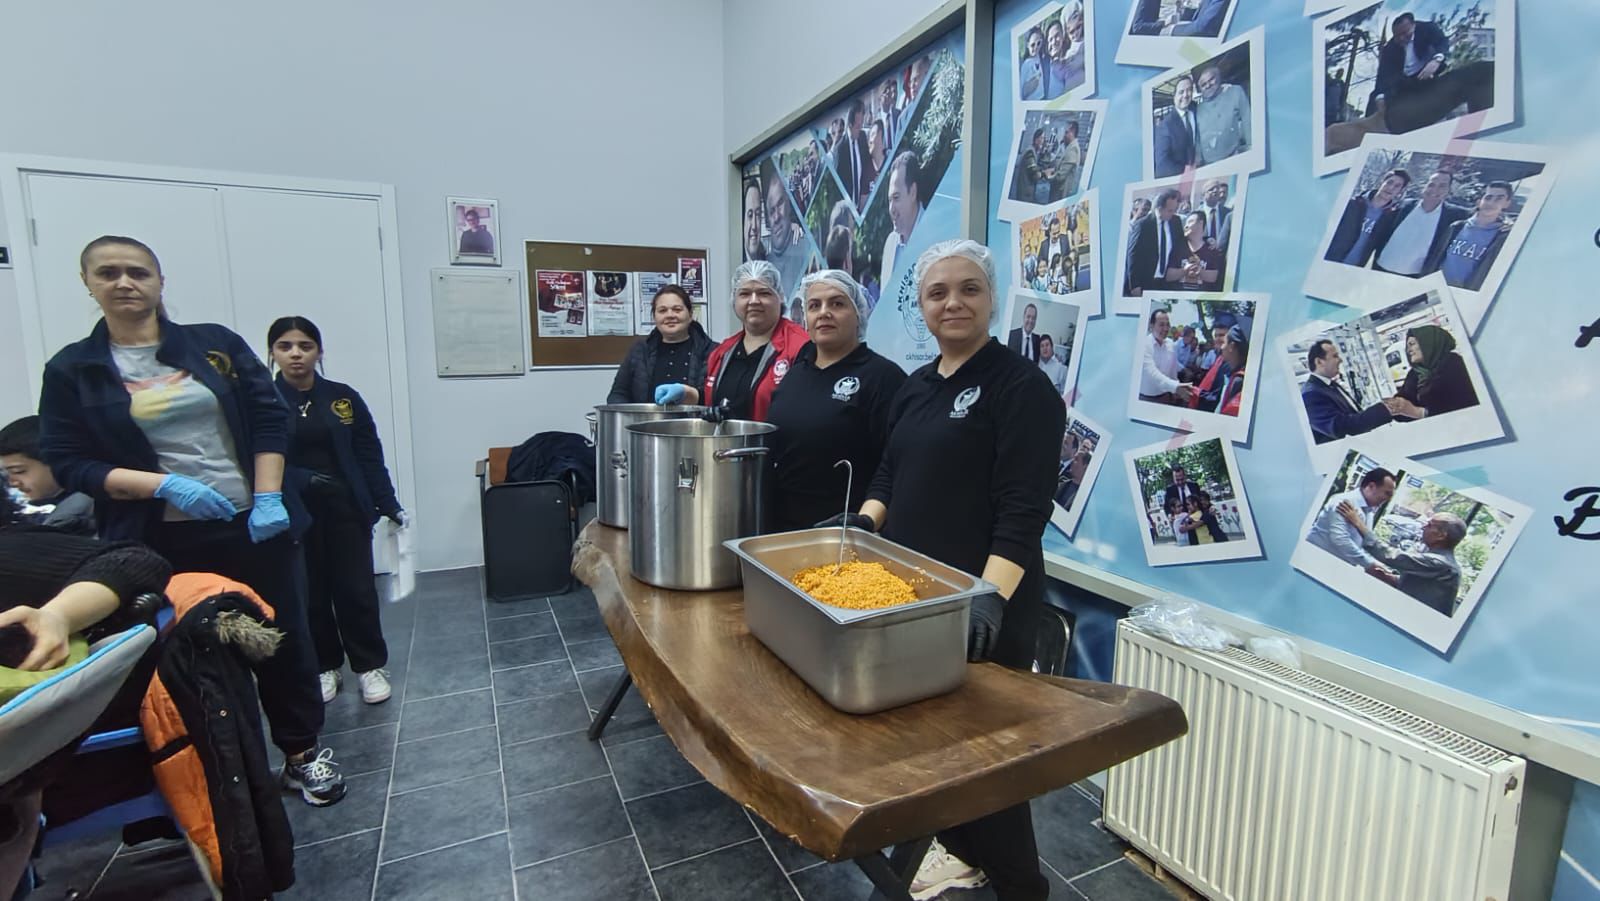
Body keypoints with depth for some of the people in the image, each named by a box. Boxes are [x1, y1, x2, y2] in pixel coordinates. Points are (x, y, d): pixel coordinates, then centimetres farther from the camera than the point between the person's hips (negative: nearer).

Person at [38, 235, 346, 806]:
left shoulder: (216, 344, 3)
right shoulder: (71, 370, 2)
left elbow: (270, 419, 0)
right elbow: (68, 464, -1)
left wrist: (268, 497, -10)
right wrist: (165, 485, -17)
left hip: (254, 526, 1)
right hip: (162, 544, 0)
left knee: (283, 641, 9)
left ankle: (303, 753, 27)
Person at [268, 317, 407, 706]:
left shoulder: (343, 398, 2)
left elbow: (369, 456, 3)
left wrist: (389, 505, 0)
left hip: (346, 509, 0)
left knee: (356, 590, 5)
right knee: (310, 595, 11)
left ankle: (370, 666, 20)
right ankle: (325, 666, 29)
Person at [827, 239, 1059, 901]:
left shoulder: (1020, 387, -11)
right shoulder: (917, 386, 11)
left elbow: (1023, 510, -18)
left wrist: (992, 596, -28)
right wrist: (865, 519, 0)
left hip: (979, 606, -7)